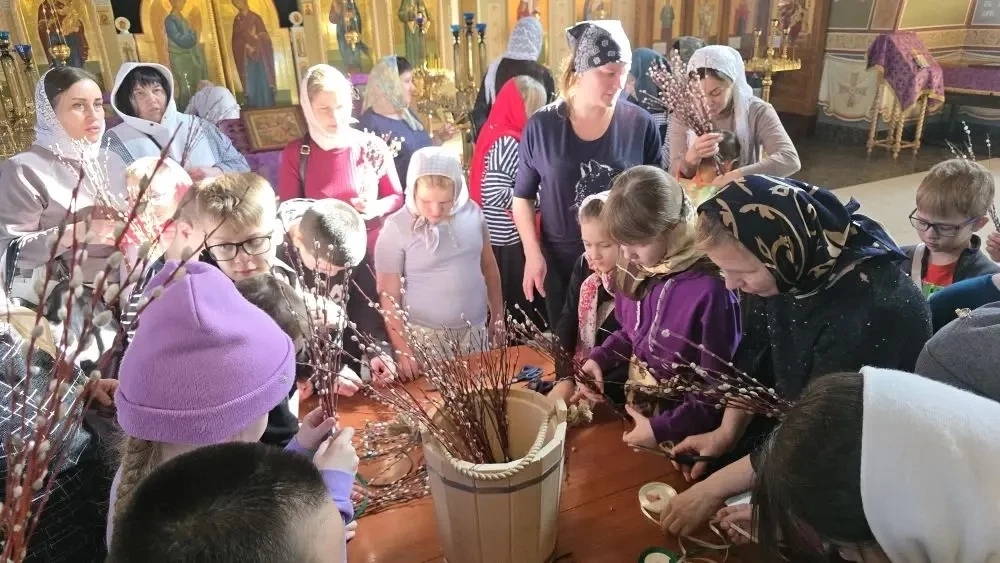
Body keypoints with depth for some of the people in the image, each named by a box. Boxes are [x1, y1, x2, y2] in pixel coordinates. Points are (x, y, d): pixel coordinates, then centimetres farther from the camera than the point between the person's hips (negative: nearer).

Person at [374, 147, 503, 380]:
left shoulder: (472, 212, -4)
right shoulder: (396, 228, -14)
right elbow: (388, 296, -9)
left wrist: (498, 318, 14)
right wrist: (402, 350, -11)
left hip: (475, 331, 4)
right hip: (426, 338, -3)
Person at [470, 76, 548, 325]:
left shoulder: (496, 130, 9)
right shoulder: (507, 141, -21)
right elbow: (495, 193, -27)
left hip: (498, 234, 10)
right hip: (508, 238, -10)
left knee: (503, 301, 19)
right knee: (517, 303, 3)